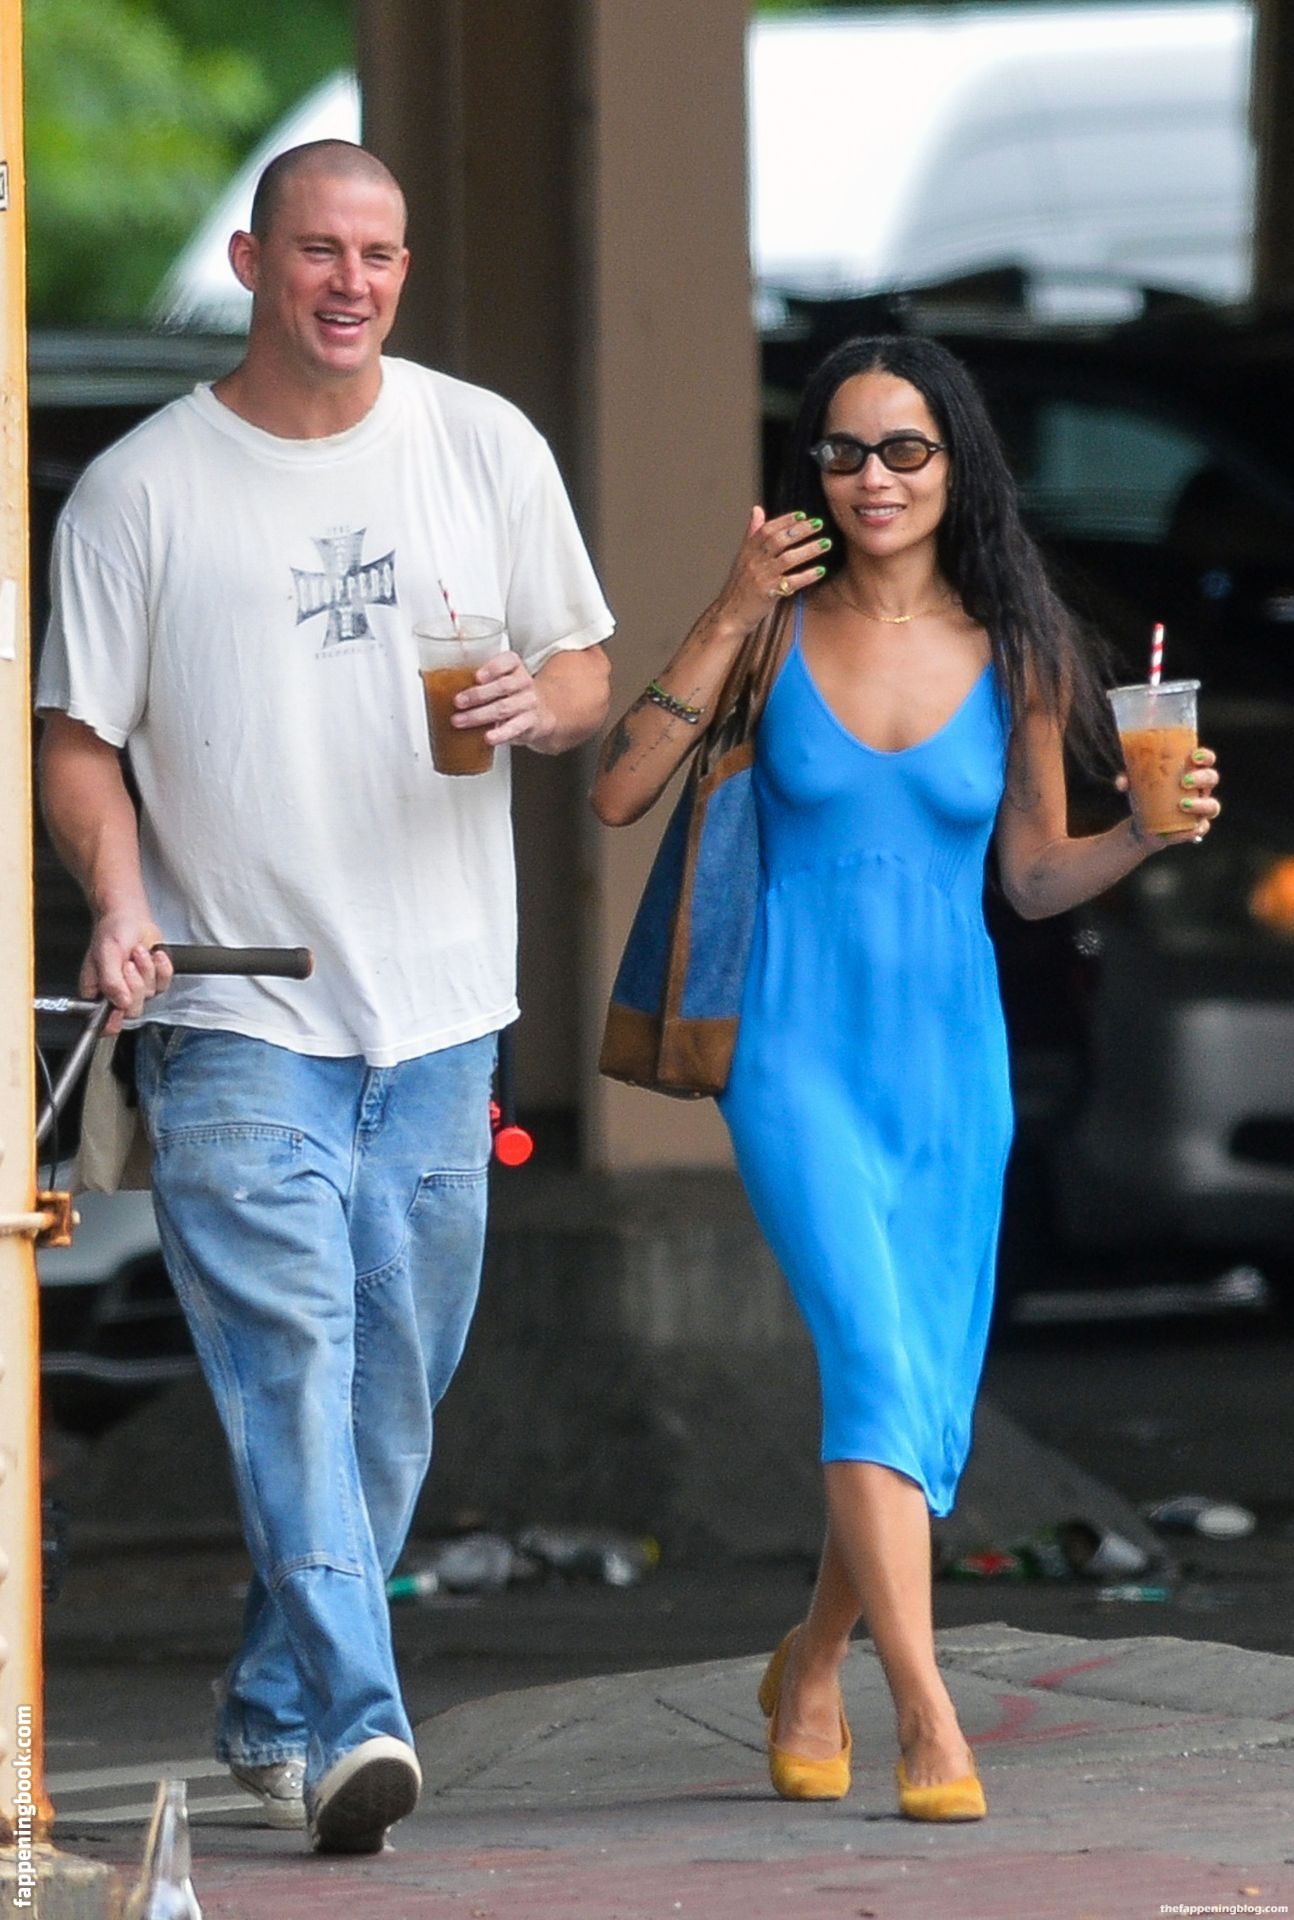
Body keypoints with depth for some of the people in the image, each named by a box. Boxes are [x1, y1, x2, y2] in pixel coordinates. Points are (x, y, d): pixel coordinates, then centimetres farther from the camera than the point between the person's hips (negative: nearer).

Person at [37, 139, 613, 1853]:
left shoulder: (486, 448, 7)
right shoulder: (143, 489, 0)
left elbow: (588, 672, 13)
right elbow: (79, 736, 2)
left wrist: (544, 702, -11)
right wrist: (120, 900, -16)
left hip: (436, 1005, 4)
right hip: (235, 1017, -4)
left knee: (395, 1377, 8)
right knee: (290, 1349, -16)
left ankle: (273, 1709, 23)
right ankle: (355, 1724, -23)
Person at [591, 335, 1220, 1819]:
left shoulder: (1011, 654, 2)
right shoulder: (781, 626, -3)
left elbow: (1034, 877, 11)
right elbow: (618, 795, -9)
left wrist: (1151, 833, -7)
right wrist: (729, 623, -14)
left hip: (951, 1063, 3)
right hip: (799, 1051, -3)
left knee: (928, 1399, 7)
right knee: (874, 1354, -20)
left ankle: (810, 1669, 32)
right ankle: (927, 1718, -23)